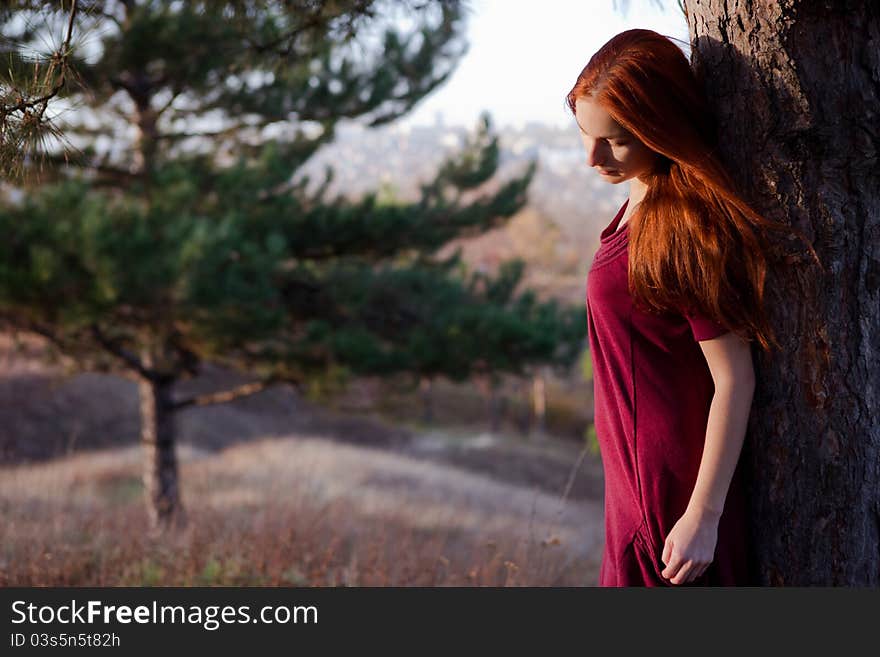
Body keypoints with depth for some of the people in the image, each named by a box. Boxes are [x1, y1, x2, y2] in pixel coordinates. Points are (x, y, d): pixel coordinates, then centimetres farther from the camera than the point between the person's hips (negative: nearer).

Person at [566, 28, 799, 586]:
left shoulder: (684, 225, -22)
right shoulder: (643, 198, 5)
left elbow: (734, 379, -21)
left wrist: (703, 515, -20)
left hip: (675, 481, -9)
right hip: (638, 474, 9)